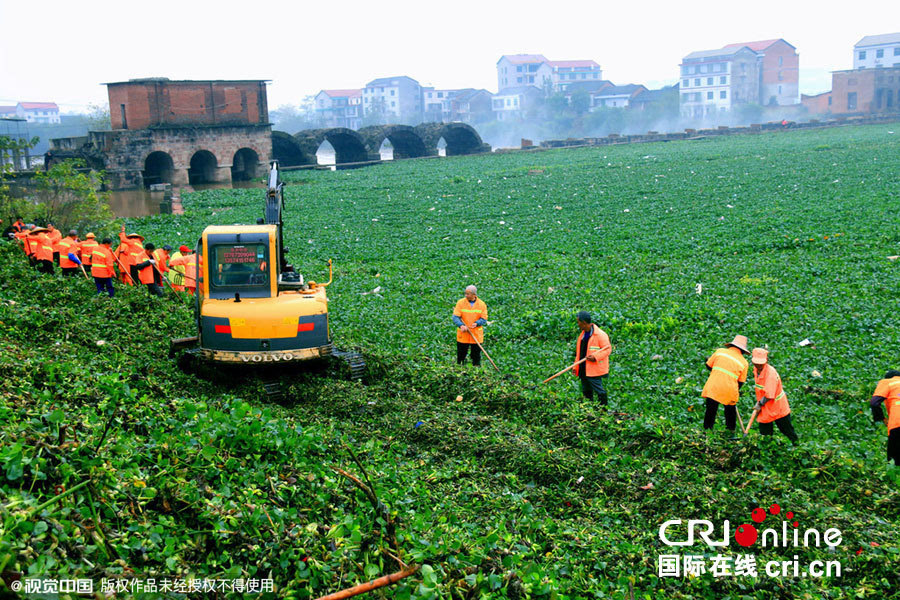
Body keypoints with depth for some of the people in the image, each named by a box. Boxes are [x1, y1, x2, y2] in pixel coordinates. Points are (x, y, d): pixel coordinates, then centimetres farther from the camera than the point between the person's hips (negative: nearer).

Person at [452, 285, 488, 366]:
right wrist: (461, 325, -26)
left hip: (477, 335, 0)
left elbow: (484, 319, 0)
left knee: (476, 355, 4)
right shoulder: (461, 302, -4)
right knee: (461, 355, 5)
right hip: (463, 334, 0)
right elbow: (455, 317, -8)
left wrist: (476, 323, -20)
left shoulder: (481, 304, -1)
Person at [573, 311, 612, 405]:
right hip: (584, 370, 8)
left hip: (596, 372, -8)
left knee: (600, 392, -6)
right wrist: (575, 367, 15)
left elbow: (608, 349, -12)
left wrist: (595, 357, -24)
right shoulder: (583, 334, 15)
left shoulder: (600, 334, -12)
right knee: (586, 393, 14)